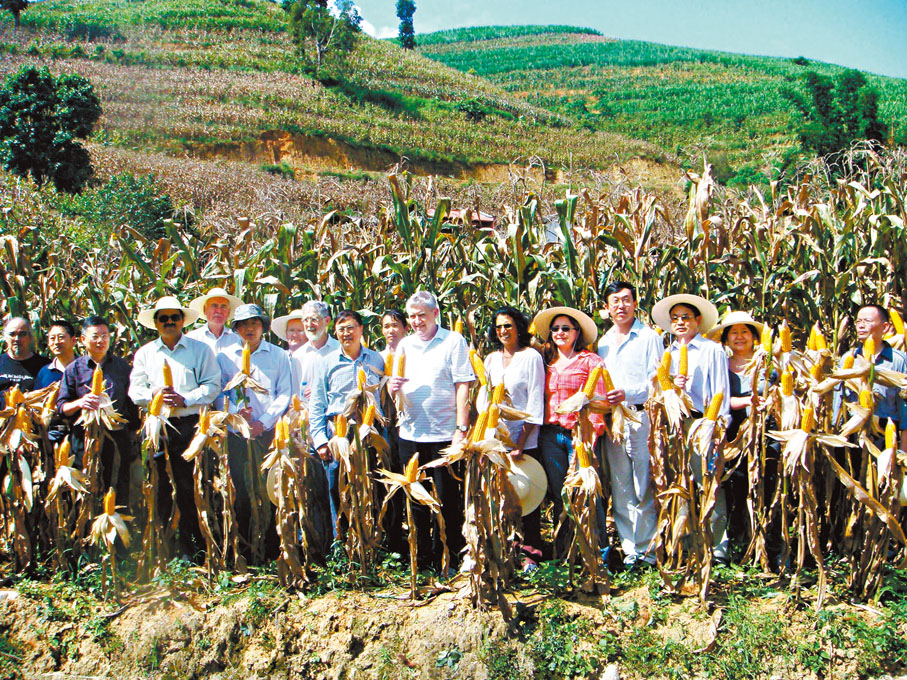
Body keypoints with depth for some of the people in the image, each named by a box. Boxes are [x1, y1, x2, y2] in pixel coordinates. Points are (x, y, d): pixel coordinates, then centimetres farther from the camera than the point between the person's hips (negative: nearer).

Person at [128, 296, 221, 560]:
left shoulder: (200, 349, 10)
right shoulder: (145, 353, 18)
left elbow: (212, 386, 2)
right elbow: (135, 390, 13)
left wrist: (185, 399, -12)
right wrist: (154, 394, -7)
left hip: (190, 425, -2)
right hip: (156, 426, 2)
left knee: (189, 487, -3)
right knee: (158, 486, -1)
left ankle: (191, 548, 5)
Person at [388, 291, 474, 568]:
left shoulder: (453, 341, -2)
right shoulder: (404, 345, 13)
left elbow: (462, 385, -7)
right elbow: (395, 387, 19)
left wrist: (461, 428, -14)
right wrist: (392, 386, -6)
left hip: (443, 433, -5)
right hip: (409, 432, 5)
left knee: (446, 499, 1)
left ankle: (452, 553, 14)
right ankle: (422, 550, 24)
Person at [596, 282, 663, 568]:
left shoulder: (649, 337, 2)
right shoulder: (603, 342, 19)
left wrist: (628, 393, -17)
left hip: (641, 417, -5)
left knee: (644, 489, -7)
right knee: (620, 489, 5)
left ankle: (647, 547, 1)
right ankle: (630, 549, 11)